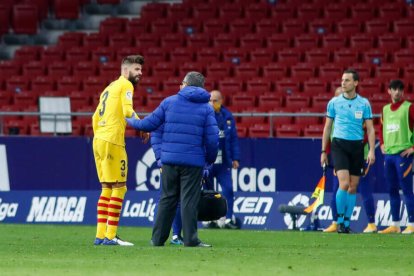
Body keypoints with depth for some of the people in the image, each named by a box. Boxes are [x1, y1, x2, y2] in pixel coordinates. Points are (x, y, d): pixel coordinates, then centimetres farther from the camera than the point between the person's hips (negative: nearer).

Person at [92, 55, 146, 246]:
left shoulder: (110, 87, 23)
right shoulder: (125, 85, -3)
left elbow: (96, 117, 23)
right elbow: (128, 110, -18)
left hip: (98, 139, 9)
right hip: (112, 141, -9)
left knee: (107, 189, 12)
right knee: (119, 187, -5)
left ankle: (100, 235, 8)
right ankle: (110, 236, -9)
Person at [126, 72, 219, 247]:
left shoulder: (170, 102, 5)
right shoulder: (206, 108, 1)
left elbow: (149, 124, 7)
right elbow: (212, 139, -5)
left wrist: (130, 121, 26)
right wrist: (210, 159, 12)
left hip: (170, 160, 2)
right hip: (193, 162, -2)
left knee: (167, 199, 11)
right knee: (189, 201, -1)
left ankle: (158, 239, 14)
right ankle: (190, 240, -5)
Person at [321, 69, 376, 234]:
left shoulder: (364, 103, 3)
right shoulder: (334, 102, 3)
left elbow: (370, 129, 4)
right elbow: (327, 127, 9)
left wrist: (372, 150, -7)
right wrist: (323, 151, 7)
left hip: (357, 146, 2)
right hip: (339, 145, -2)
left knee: (353, 187, 4)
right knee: (344, 183, -16)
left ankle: (347, 222, 13)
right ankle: (340, 220, -3)